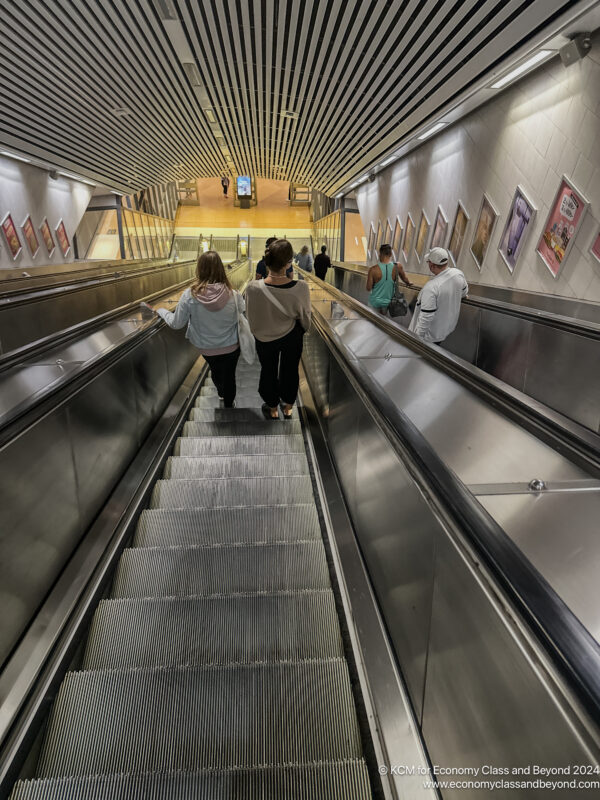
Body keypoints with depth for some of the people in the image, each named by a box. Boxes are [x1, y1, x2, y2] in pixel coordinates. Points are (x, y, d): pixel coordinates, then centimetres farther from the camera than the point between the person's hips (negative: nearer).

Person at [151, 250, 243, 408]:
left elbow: (176, 324, -12)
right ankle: (228, 406, 38)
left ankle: (221, 393, 60)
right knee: (229, 376, 19)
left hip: (207, 348, 2)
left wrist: (160, 311, 5)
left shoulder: (190, 296, -24)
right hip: (231, 347, -2)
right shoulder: (233, 295, -24)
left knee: (215, 370, 31)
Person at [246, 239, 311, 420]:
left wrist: (256, 332, 10)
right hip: (292, 337, 0)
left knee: (268, 371, 25)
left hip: (265, 338, 0)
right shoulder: (301, 288, -31)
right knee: (290, 370, 25)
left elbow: (252, 319, -13)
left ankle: (273, 409, 47)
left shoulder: (253, 288, -31)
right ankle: (288, 408, 49)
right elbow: (305, 317, -11)